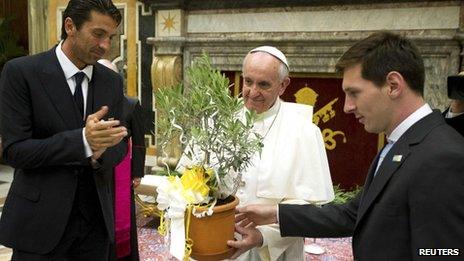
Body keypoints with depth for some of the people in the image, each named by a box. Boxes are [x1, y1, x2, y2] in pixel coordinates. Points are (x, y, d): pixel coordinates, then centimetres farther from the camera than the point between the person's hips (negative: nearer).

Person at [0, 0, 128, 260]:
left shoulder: (113, 81, 4)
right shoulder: (21, 72, -9)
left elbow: (119, 144, 6)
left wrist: (99, 154, -17)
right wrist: (82, 140, -27)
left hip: (96, 217, 4)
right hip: (41, 218, -4)